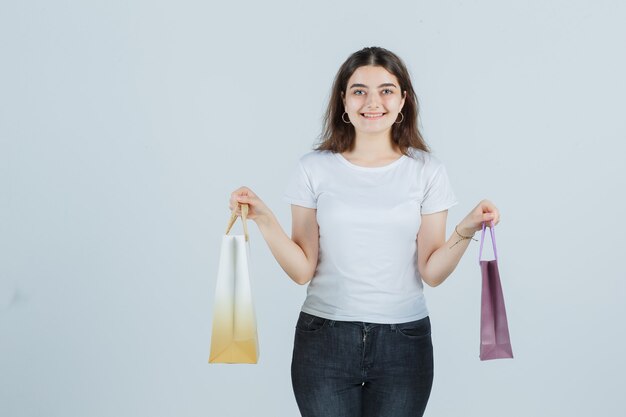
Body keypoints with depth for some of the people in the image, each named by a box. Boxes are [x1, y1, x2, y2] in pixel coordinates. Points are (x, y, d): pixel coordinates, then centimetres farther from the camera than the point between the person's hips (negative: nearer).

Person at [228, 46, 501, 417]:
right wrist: (264, 219, -14)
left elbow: (431, 272, -2)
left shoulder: (427, 170, 0)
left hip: (403, 342, 1)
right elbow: (303, 270, -3)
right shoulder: (314, 169, -1)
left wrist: (467, 231, -16)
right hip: (324, 338, 0)